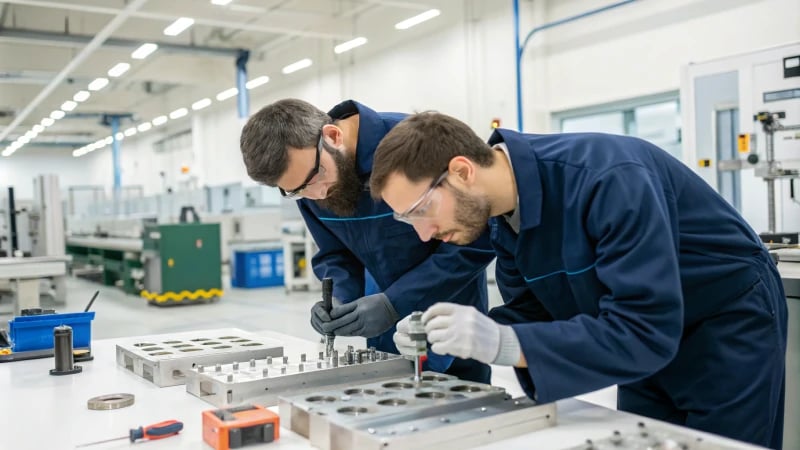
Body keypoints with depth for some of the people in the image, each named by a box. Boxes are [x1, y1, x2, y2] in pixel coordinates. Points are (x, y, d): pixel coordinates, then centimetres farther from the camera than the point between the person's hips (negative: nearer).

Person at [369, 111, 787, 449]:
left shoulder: (606, 178, -35)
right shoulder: (503, 213, -10)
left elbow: (643, 328, -38)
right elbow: (532, 313, -2)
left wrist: (505, 345, -43)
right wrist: (450, 334, -19)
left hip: (730, 326, -6)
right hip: (652, 337, 7)